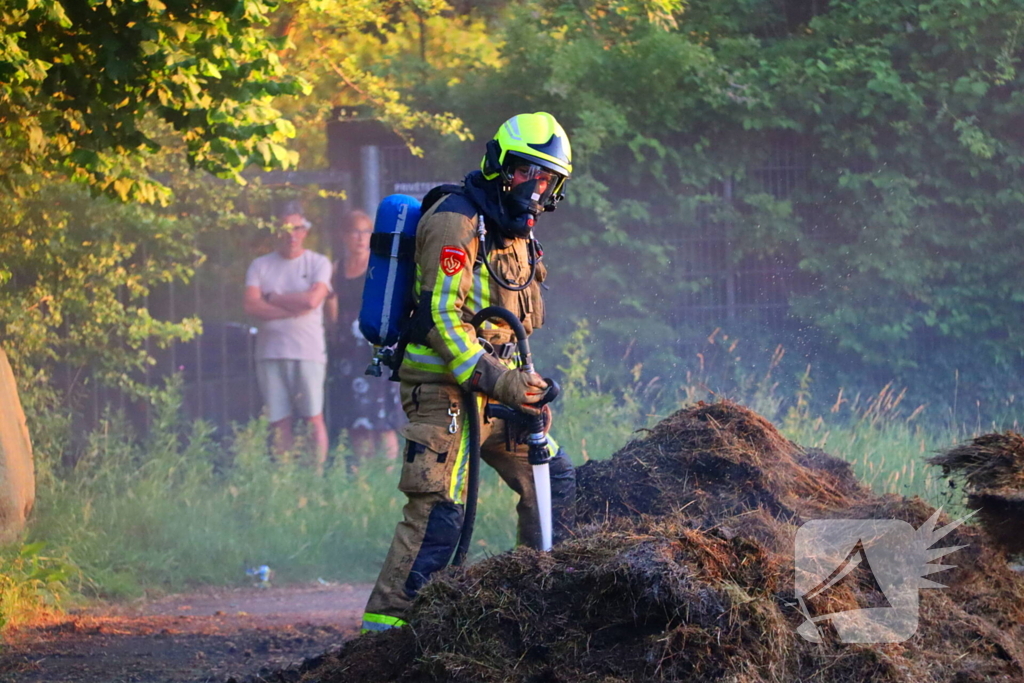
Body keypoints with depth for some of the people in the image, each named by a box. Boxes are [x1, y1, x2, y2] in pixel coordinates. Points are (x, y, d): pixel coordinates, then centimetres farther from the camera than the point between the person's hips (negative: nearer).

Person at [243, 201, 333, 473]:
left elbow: (313, 299, -11)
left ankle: (317, 477, -1)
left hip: (308, 352, -2)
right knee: (280, 422, 1)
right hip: (271, 353, 2)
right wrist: (294, 307, -7)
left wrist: (274, 299, -2)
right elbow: (252, 305, -4)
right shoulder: (260, 266, 10)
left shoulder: (318, 263, 6)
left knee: (313, 419, -5)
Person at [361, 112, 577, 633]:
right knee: (438, 510, -15)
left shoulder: (515, 231, 18)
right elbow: (442, 317, -21)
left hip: (492, 388, 9)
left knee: (553, 479, 10)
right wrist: (498, 380, -26)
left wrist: (527, 387, 17)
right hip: (446, 389, -9)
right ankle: (384, 625, -14)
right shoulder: (457, 222, -13)